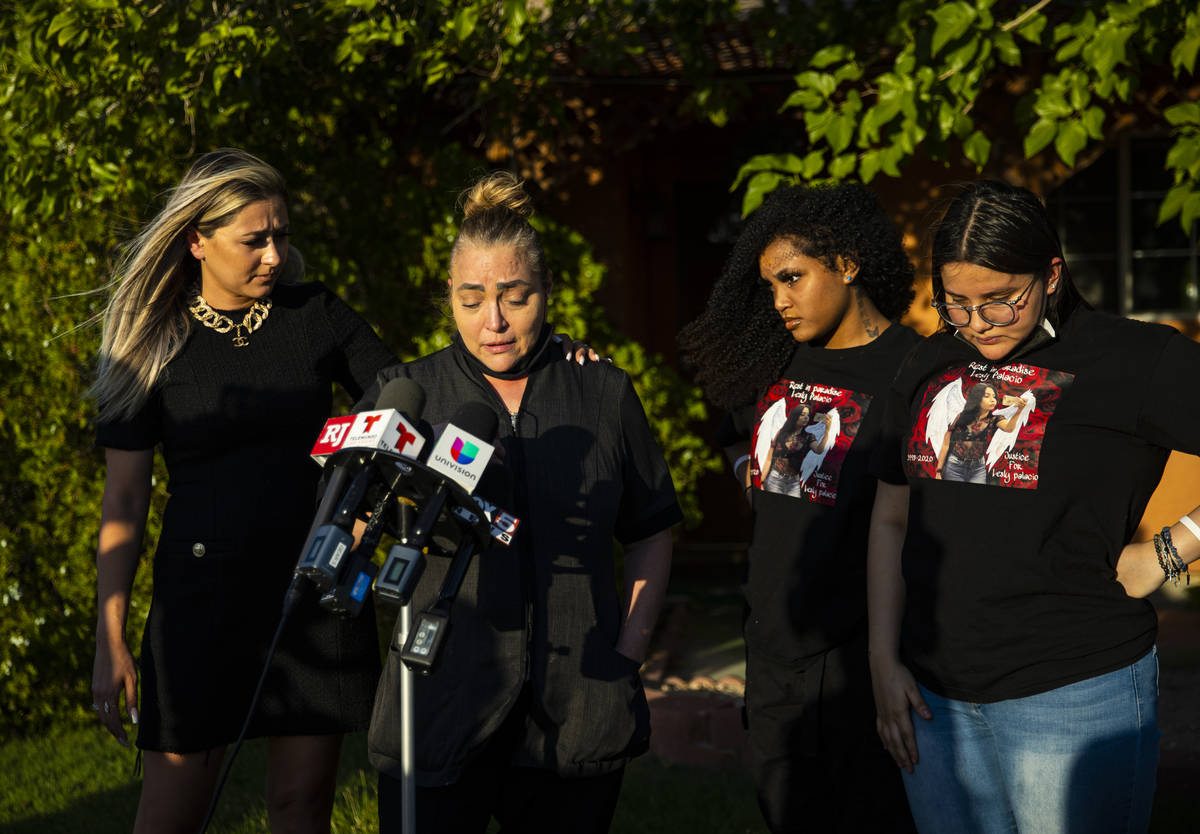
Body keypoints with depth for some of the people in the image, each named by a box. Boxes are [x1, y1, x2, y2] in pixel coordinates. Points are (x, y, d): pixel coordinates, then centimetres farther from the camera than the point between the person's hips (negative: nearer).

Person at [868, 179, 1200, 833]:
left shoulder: (1134, 360, -7)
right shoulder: (928, 369, 12)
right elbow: (892, 520, 17)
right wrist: (883, 659, 10)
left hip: (1073, 698, -5)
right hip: (934, 696, 5)